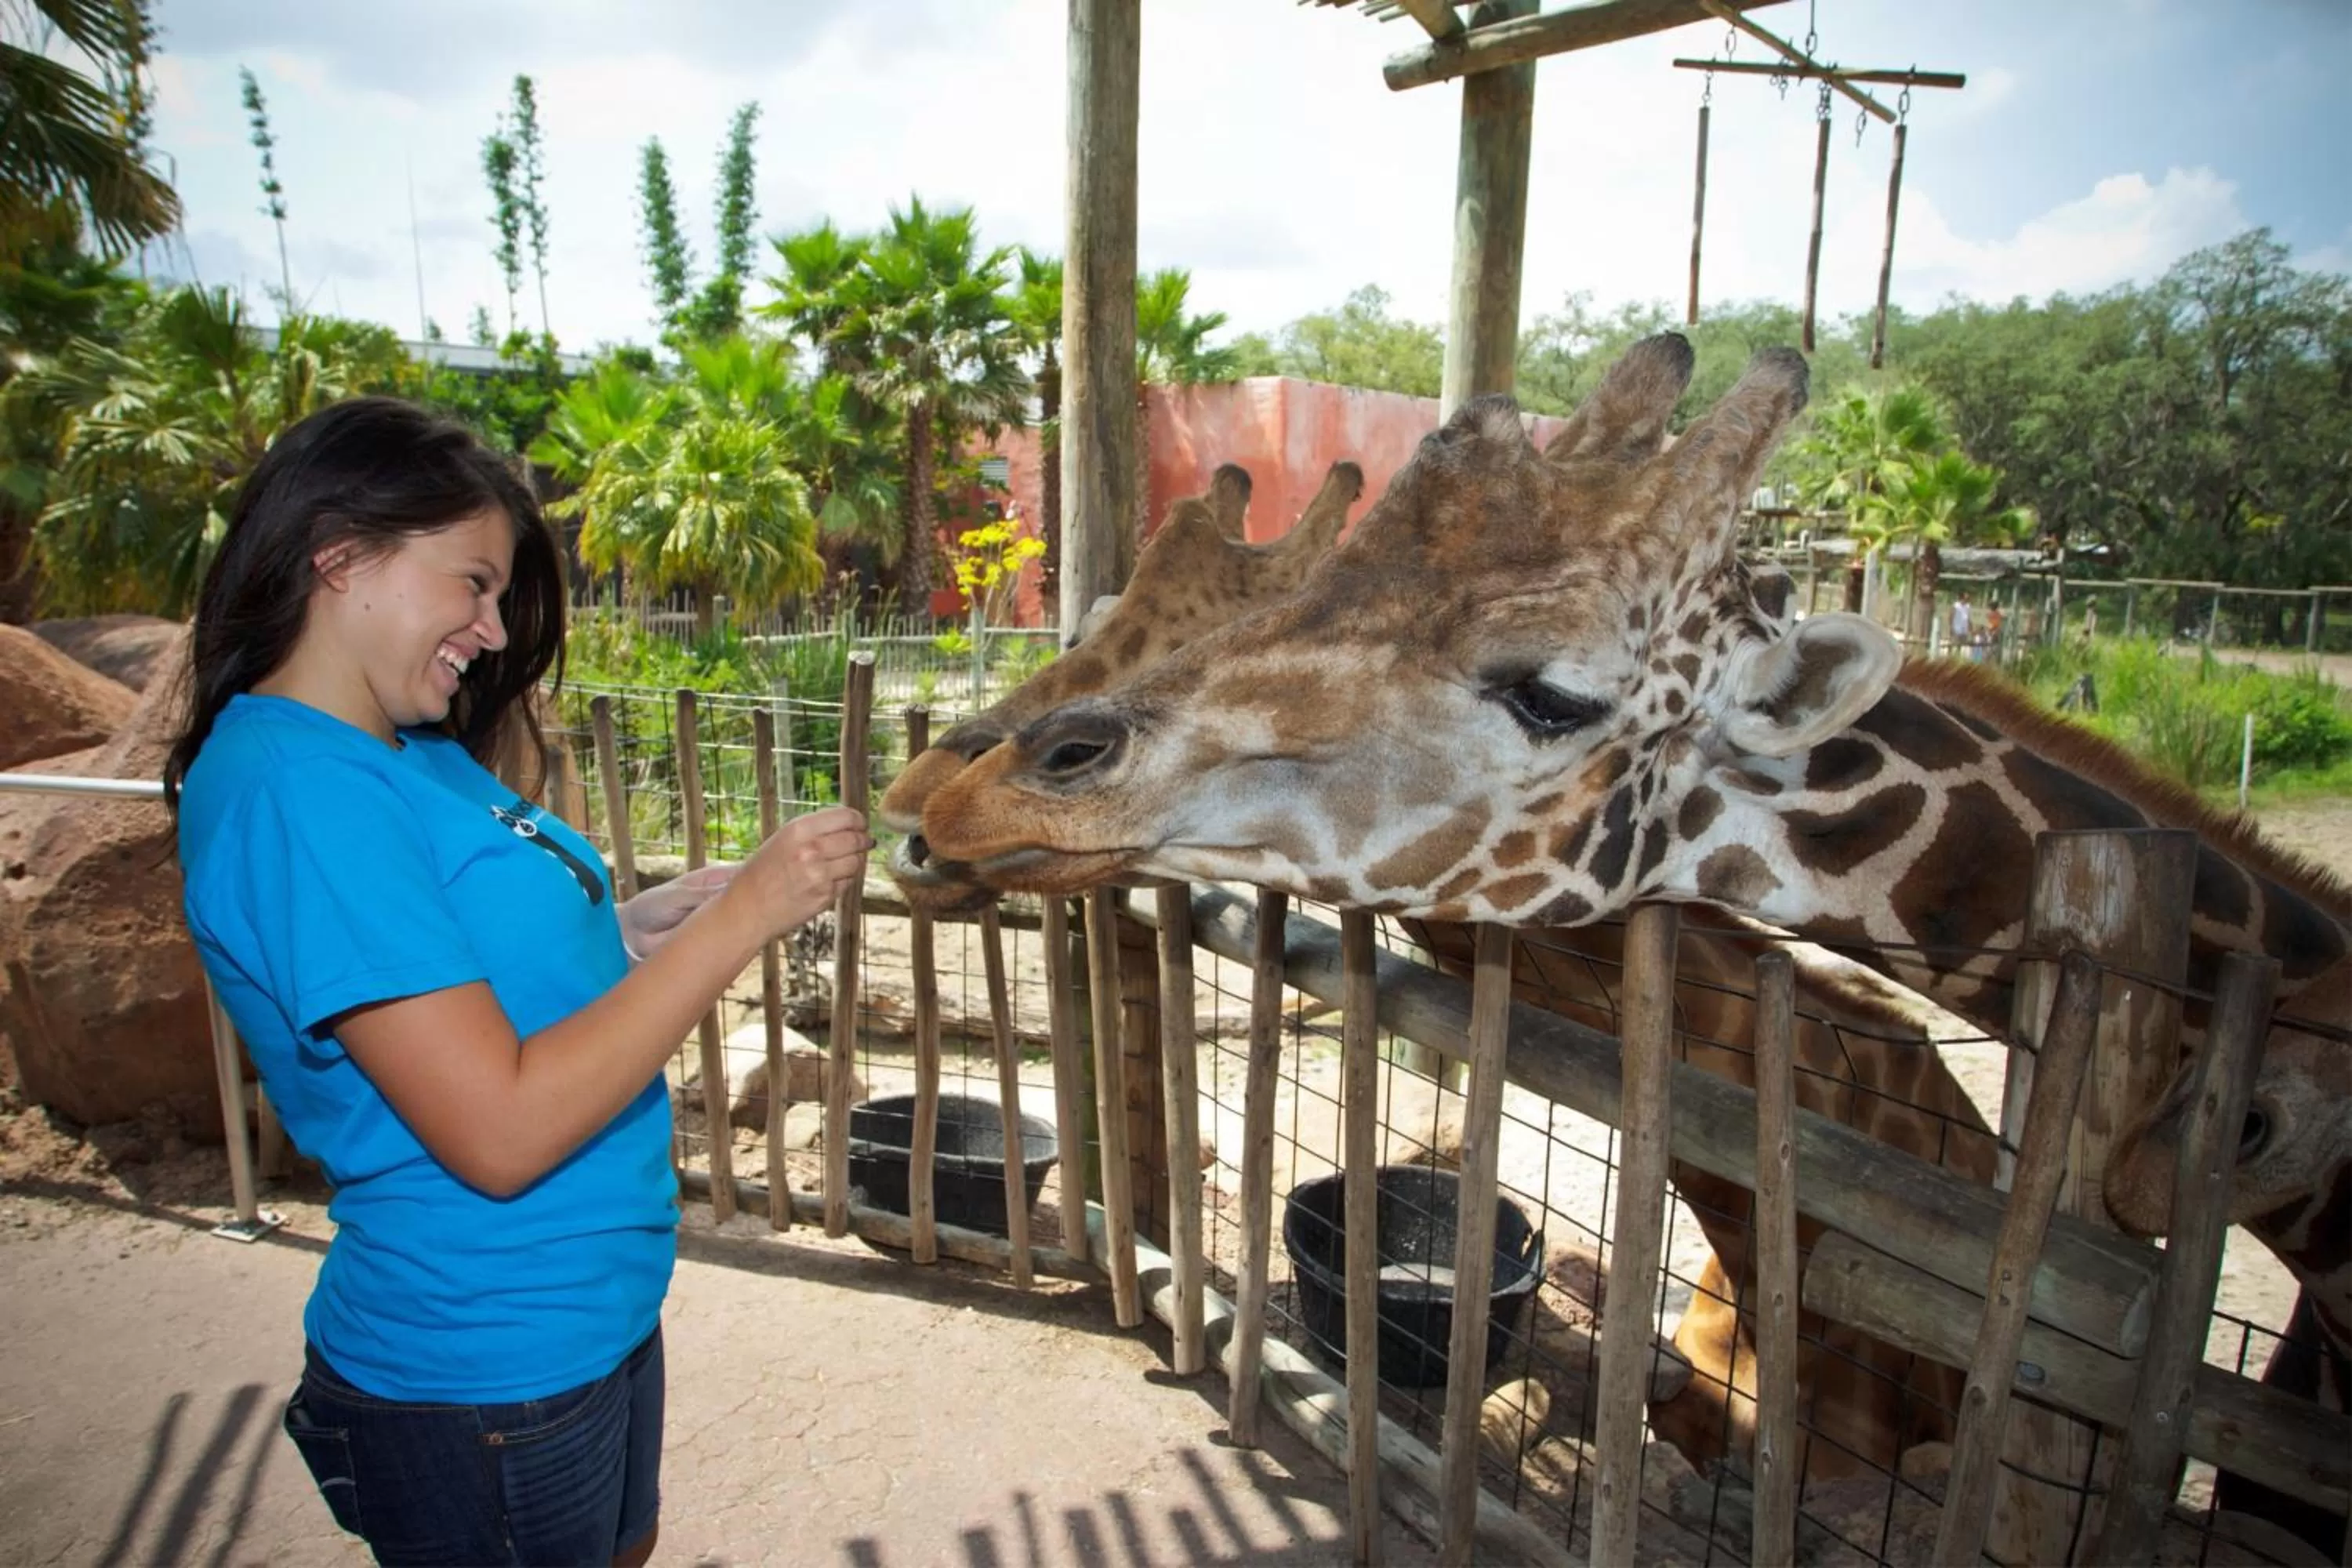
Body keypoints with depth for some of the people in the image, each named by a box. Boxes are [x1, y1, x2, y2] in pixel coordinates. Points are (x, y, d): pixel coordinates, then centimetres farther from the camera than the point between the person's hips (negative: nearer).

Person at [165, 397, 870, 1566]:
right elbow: (500, 1131, -28)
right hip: (485, 1377, -8)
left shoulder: (415, 755, 3)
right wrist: (742, 917, -24)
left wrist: (644, 920, -4)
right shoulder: (291, 791, -25)